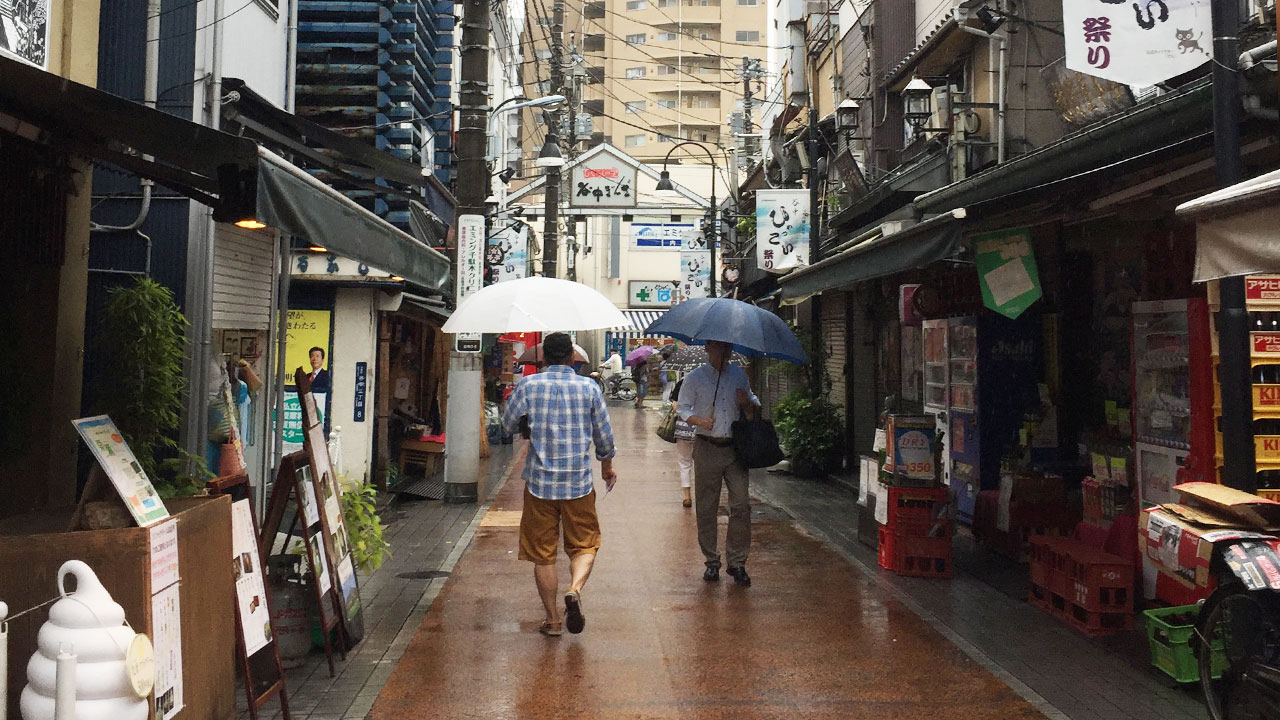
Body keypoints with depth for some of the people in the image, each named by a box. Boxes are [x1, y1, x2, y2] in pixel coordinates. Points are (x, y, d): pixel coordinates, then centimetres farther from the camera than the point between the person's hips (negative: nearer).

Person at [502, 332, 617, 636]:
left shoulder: (528, 385, -4)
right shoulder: (589, 387, -2)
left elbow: (508, 424, 8)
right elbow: (604, 434, 6)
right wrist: (607, 465, 23)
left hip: (540, 482, 0)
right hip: (579, 482, 0)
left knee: (542, 553, 10)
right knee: (584, 545, 14)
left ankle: (553, 619, 15)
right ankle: (575, 589, -13)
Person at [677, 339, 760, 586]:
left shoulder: (739, 375, 10)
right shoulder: (695, 378, 1)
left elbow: (754, 408, 19)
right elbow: (682, 408, 2)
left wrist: (747, 403, -5)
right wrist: (699, 420, -18)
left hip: (735, 448, 2)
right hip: (706, 448, -2)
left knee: (741, 505, -3)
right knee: (706, 507, 4)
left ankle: (737, 561, 9)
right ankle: (711, 561, 17)